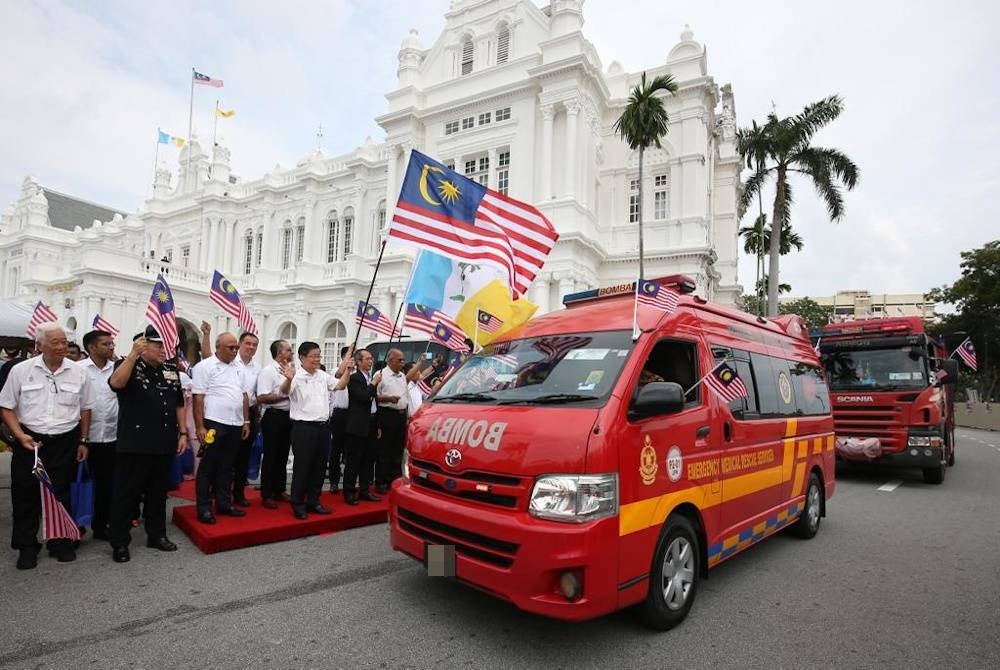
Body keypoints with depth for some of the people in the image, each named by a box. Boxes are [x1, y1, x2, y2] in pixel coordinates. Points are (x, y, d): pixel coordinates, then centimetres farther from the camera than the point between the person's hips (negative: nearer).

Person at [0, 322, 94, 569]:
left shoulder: (78, 372, 0)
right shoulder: (21, 371, -4)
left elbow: (85, 409, 8)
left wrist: (83, 441, 7)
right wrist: (20, 436, -12)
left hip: (65, 442, 1)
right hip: (29, 441, -1)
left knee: (61, 494, 10)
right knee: (25, 495, 6)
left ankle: (61, 542, 23)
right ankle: (26, 547, 21)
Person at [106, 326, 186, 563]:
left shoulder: (171, 371, 11)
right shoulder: (128, 365, -4)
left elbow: (179, 404, 16)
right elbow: (116, 383, -28)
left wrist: (183, 433, 10)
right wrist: (133, 354, -29)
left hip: (165, 444, 5)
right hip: (134, 445, -5)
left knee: (158, 492, 15)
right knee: (127, 493, 4)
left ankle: (157, 535, 27)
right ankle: (119, 541, 16)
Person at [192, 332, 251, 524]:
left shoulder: (237, 368, 14)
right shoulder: (205, 366, -6)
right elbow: (198, 398, -10)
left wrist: (246, 421, 12)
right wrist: (200, 427, -14)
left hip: (235, 425, 6)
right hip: (214, 424, -6)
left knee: (227, 466, 14)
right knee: (208, 467, 3)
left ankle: (224, 503, 23)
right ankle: (204, 508, 11)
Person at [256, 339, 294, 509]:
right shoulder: (268, 371, -12)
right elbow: (262, 398, -20)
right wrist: (286, 395, -17)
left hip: (287, 416, 8)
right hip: (273, 416, -7)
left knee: (282, 455, 15)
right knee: (270, 456, 1)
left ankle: (279, 490, 26)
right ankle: (266, 495, 11)